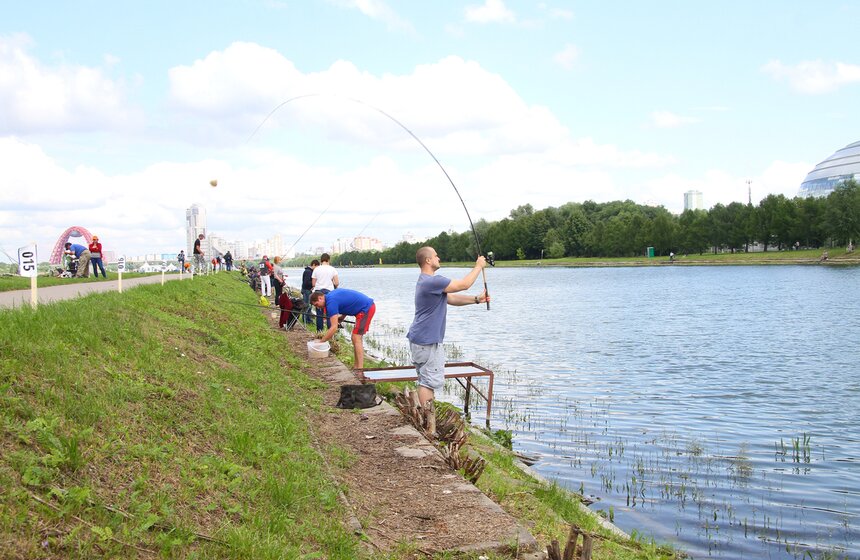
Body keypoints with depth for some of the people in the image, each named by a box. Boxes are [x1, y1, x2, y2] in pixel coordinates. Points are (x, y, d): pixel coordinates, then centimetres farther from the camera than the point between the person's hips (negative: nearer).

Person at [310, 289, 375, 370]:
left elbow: (334, 328, -21)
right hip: (369, 306, 10)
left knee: (356, 338, -10)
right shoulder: (331, 295, 11)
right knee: (356, 338, 13)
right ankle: (356, 366, 16)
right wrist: (341, 317, 14)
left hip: (366, 308, -10)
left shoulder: (331, 302, -18)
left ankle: (360, 369, -13)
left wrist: (320, 341, -13)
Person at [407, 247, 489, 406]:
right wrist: (478, 266, -1)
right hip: (427, 341, -11)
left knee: (426, 380, 14)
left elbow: (451, 298, 17)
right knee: (430, 381, -5)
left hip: (421, 339, 11)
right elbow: (464, 284, -16)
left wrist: (476, 299, 9)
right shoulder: (432, 281, -20)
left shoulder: (426, 280, 15)